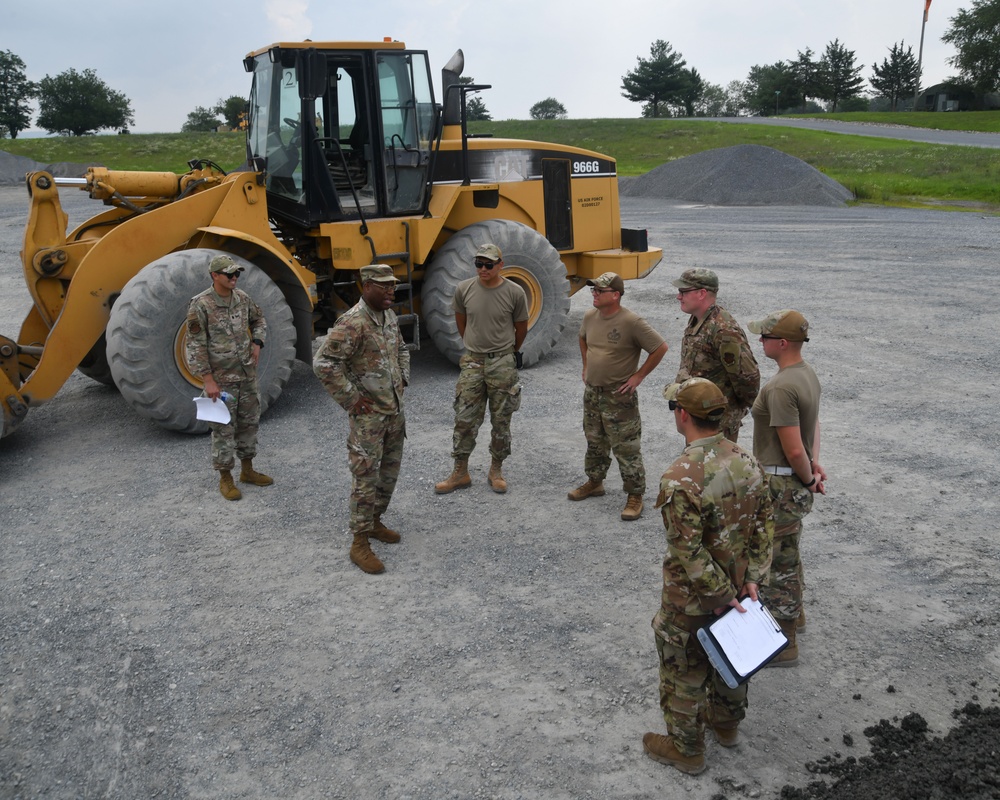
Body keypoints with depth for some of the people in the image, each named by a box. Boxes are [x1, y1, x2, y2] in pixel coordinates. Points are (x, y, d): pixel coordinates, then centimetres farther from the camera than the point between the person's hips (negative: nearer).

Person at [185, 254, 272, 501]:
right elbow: (195, 346, -15)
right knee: (224, 429, 2)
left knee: (249, 423, 15)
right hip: (221, 378, -6)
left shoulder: (242, 297, 2)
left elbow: (258, 320, 21)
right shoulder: (201, 305, -16)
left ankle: (247, 470, 31)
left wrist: (257, 343, 3)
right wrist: (208, 379, -18)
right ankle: (225, 478, 15)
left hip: (247, 374, 6)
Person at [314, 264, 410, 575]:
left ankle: (374, 522, 35)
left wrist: (403, 379, 14)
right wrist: (350, 398, -20)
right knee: (366, 477, -3)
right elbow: (323, 363, -25)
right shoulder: (352, 323, -20)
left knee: (389, 472, 18)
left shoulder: (389, 316, 7)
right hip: (368, 415, -8)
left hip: (394, 410, 9)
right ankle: (360, 544, 7)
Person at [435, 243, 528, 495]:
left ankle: (496, 471, 22)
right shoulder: (464, 289, -3)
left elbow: (521, 328, 7)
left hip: (502, 363, -1)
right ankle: (460, 473, 15)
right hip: (472, 362, 2)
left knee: (501, 422, 8)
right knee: (464, 420, 3)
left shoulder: (514, 292, -9)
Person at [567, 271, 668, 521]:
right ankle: (594, 483, 39)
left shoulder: (631, 322, -21)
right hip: (592, 392, 7)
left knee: (626, 449, 0)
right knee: (595, 442, 21)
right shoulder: (590, 316, 0)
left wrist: (638, 376, -12)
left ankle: (635, 495, 11)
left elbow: (660, 348, -15)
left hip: (619, 396, -7)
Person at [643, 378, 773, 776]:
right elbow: (764, 525, -2)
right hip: (737, 584, 7)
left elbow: (689, 553, -28)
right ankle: (726, 723, 50)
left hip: (692, 599, -7)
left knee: (684, 671, 14)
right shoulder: (747, 461, -8)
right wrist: (751, 579, 1)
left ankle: (686, 748, 33)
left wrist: (721, 595, -16)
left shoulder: (681, 478, -31)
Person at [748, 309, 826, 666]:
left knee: (777, 562, 3)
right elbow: (813, 423, 16)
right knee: (788, 553, 27)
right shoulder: (807, 374, 4)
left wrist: (809, 478, -9)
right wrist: (814, 464, 6)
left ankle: (784, 644, 15)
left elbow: (794, 451, -27)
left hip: (780, 486, -10)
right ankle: (793, 611, 47)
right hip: (796, 484, 10)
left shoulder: (780, 388, -27)